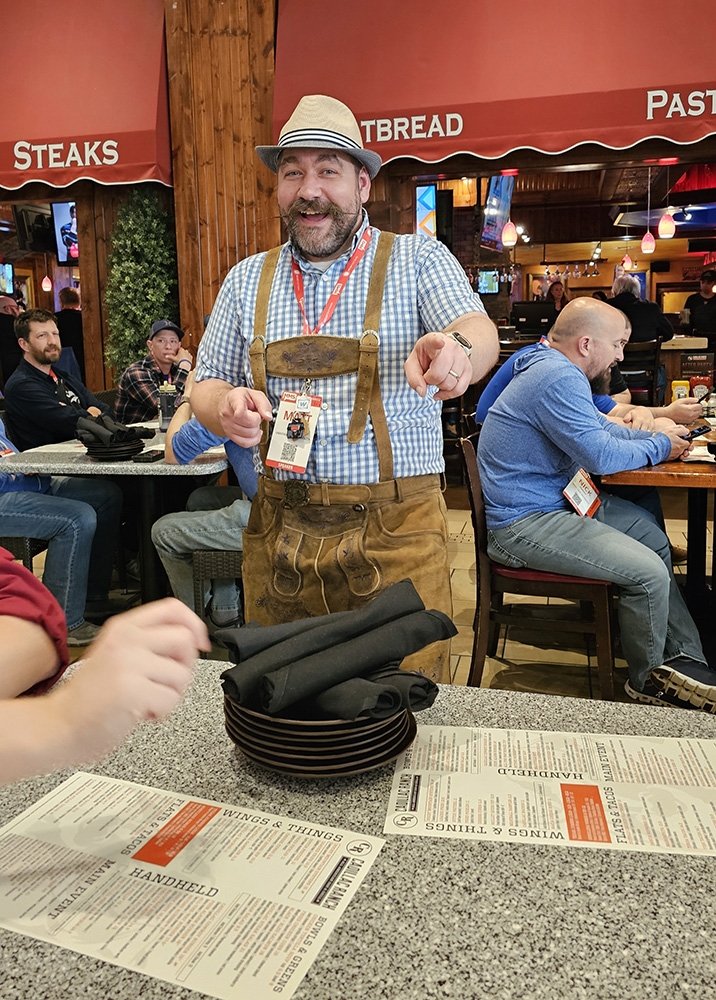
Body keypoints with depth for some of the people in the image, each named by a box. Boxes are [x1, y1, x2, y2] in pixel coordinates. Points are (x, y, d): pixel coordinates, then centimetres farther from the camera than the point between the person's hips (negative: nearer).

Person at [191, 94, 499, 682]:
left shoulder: (418, 260, 2)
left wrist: (455, 350, -38)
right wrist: (225, 407, -11)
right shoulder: (248, 280, 11)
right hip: (279, 531, 3)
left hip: (394, 530, -2)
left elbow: (478, 332, -14)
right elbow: (207, 385, 13)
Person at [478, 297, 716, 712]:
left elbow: (599, 428, 25)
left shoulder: (556, 371, 15)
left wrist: (655, 435, 10)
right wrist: (658, 448, -5)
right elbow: (600, 455, -23)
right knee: (649, 573, -17)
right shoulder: (558, 379, -21)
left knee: (653, 534, 14)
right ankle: (648, 681, 9)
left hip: (557, 503, 12)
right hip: (524, 525, -12)